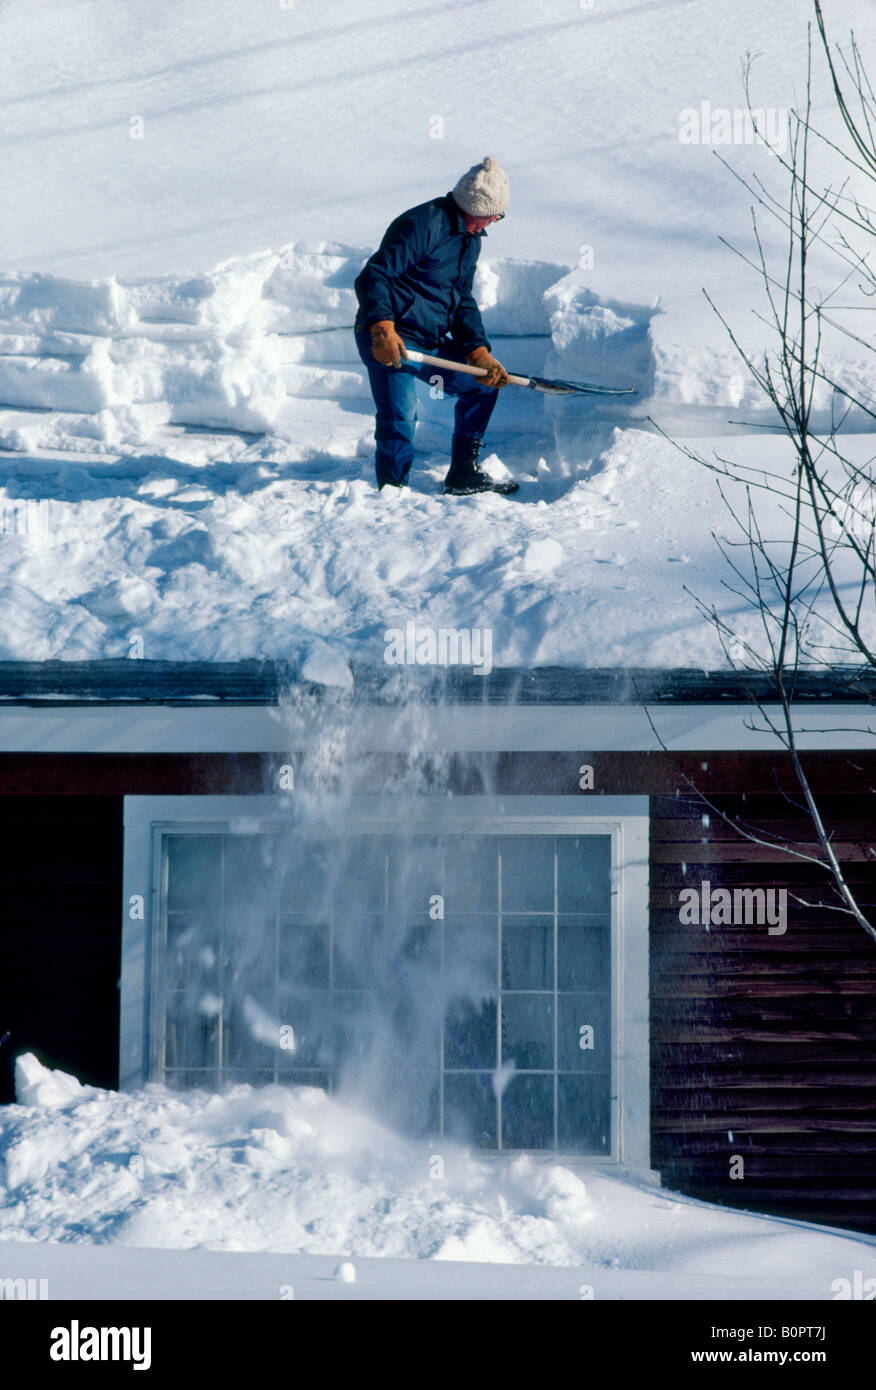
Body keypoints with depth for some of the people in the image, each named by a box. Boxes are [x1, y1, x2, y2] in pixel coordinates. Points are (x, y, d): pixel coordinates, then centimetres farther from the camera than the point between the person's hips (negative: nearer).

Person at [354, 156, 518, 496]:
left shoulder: (471, 238, 13)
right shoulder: (422, 225, -18)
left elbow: (462, 301, 17)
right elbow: (372, 277, -23)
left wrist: (478, 353, 3)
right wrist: (382, 329, -37)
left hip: (432, 342, 9)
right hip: (392, 343, -9)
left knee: (482, 384, 16)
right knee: (399, 419, -20)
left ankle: (463, 477, 23)